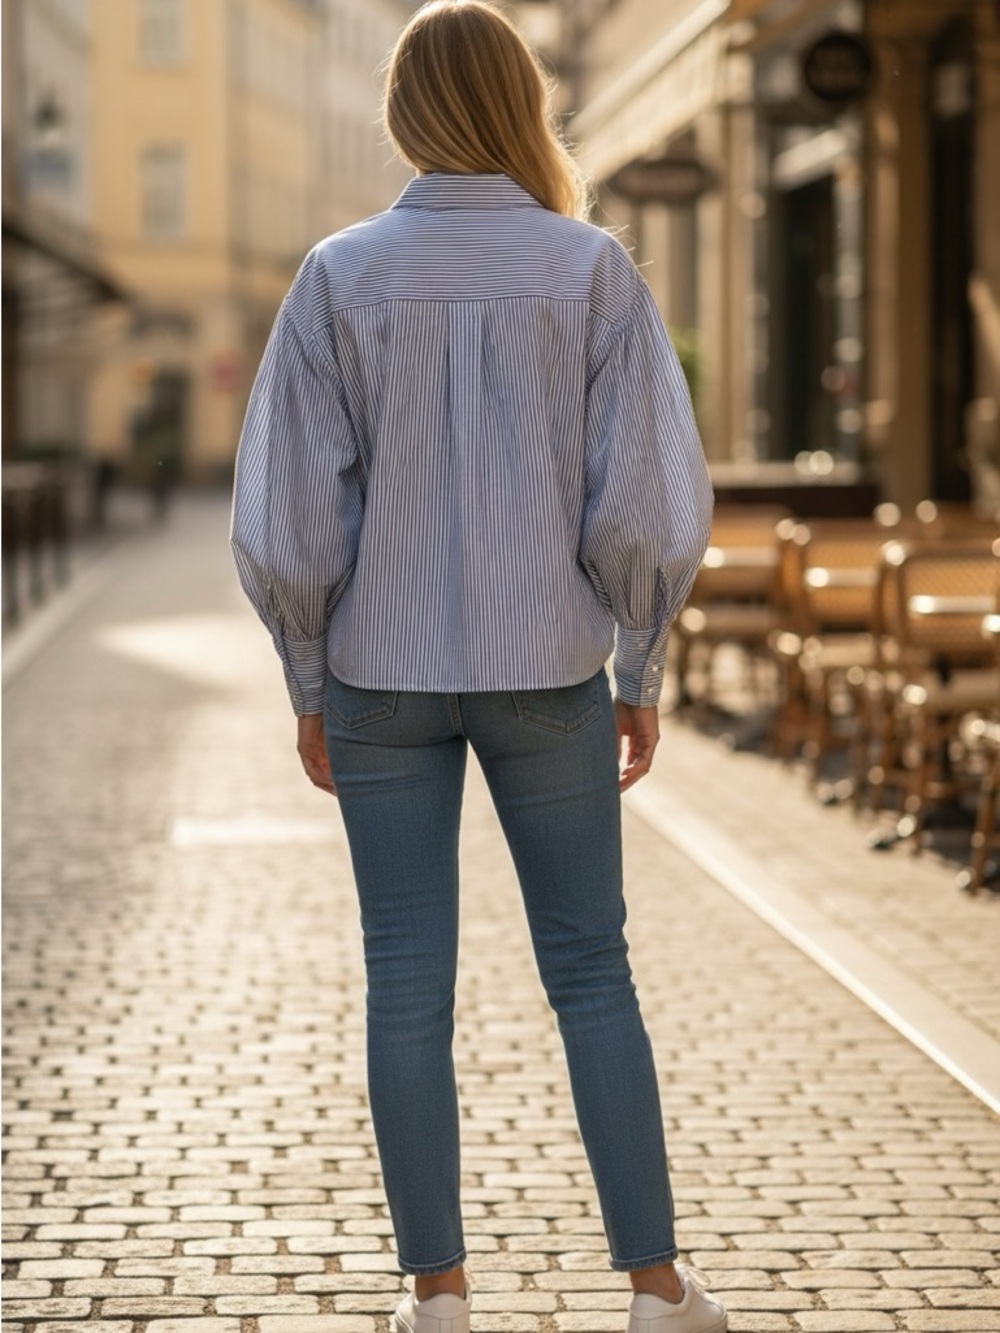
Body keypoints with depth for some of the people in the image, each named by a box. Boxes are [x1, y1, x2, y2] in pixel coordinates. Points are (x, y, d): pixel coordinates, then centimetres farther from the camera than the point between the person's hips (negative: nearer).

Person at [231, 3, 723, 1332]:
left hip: (384, 677, 0)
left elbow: (285, 521, -6)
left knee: (408, 984, 8)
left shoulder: (342, 276, -6)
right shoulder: (593, 271, -7)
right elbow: (650, 507, -8)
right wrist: (640, 675, 4)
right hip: (548, 674, 0)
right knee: (590, 972, 10)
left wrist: (308, 686, 6)